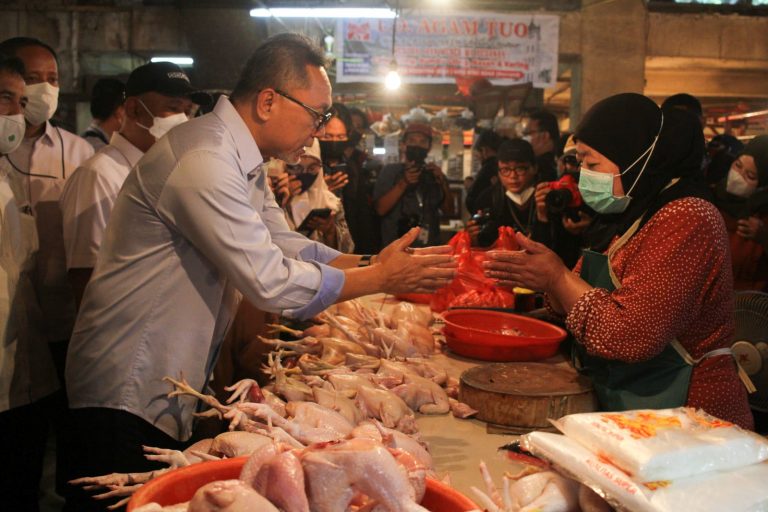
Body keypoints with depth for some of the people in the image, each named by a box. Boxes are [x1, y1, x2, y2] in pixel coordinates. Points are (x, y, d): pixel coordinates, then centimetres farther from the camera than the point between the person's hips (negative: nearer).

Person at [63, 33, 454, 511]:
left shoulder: (242, 159, 8)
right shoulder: (203, 160, -25)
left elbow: (284, 245, 11)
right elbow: (272, 282, -27)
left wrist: (369, 262, -2)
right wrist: (380, 279, -17)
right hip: (129, 398, -9)